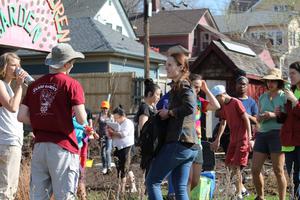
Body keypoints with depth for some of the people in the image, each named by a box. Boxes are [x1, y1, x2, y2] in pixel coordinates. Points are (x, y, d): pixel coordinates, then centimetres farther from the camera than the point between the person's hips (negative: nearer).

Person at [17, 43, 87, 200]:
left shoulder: (34, 85, 10)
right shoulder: (71, 84, -6)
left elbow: (22, 116, 5)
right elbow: (81, 119, -12)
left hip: (39, 145, 5)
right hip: (62, 147, -5)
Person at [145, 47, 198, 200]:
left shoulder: (183, 86, -9)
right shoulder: (177, 87, 20)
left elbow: (190, 108, -26)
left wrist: (169, 112, -14)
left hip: (178, 143, -9)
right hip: (190, 146, 9)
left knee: (152, 182, -2)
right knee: (180, 187, 9)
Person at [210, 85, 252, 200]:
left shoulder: (236, 103, -12)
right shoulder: (223, 106, 11)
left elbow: (246, 120, -14)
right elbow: (223, 123, 19)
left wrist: (249, 138, -18)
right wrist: (217, 140, 16)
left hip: (242, 139, -8)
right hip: (233, 139, 8)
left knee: (236, 166, -10)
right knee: (229, 164, 9)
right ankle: (241, 188, 24)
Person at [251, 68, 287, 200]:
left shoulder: (284, 97, 0)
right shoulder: (262, 97, 15)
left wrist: (274, 115, -16)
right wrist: (261, 117, -3)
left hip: (277, 133, -5)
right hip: (262, 134, 5)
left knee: (278, 170, -4)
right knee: (255, 169, 4)